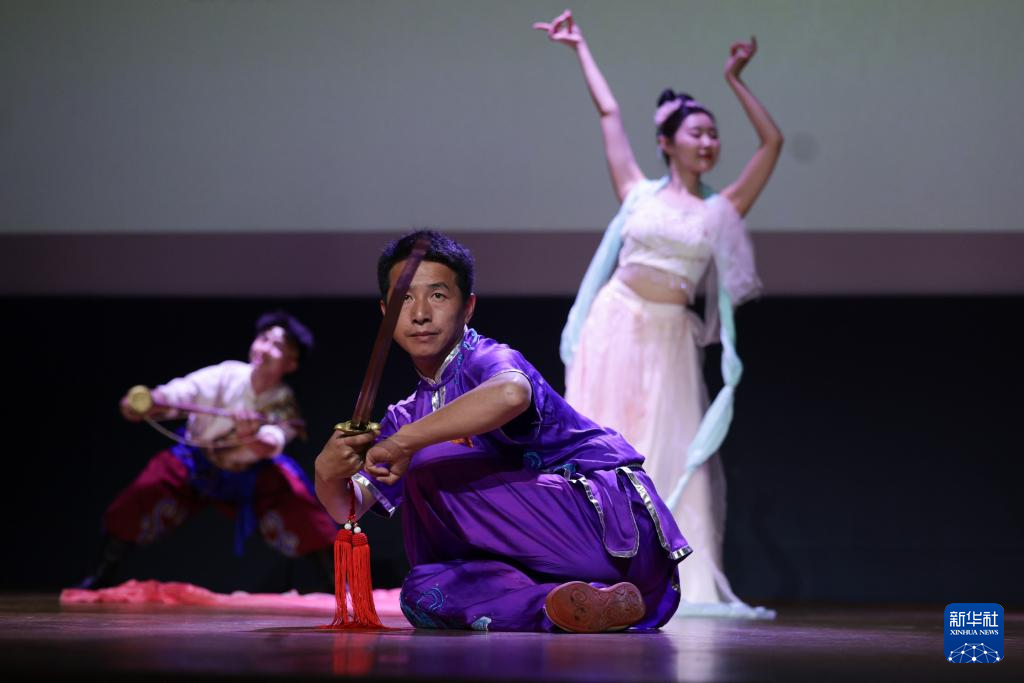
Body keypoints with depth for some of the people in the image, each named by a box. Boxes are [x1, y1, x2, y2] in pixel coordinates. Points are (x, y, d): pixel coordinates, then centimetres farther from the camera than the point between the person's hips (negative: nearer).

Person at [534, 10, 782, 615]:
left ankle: (684, 581, 0)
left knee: (673, 456, -3)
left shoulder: (722, 210, 7)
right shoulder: (639, 193, 7)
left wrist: (735, 80, 5)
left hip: (669, 339, 0)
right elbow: (610, 112, 14)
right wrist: (580, 47, 21)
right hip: (615, 326, 0)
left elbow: (773, 142, 5)